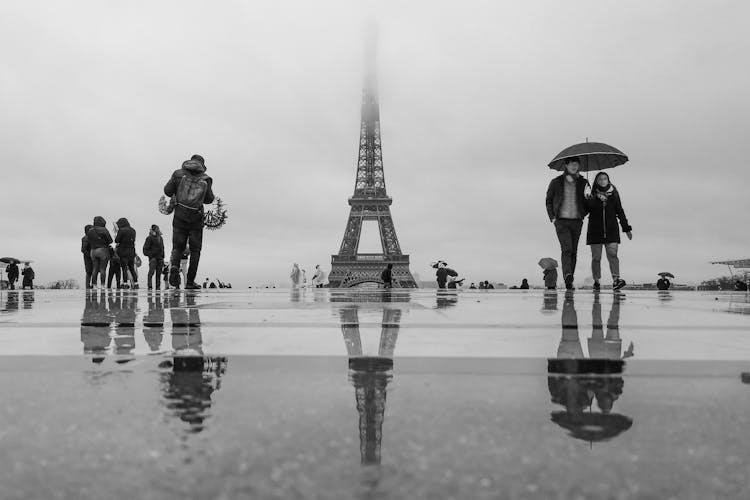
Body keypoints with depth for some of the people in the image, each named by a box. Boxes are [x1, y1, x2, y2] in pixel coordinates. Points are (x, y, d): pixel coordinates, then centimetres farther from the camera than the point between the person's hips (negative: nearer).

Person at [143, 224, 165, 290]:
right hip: (153, 257, -6)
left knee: (159, 273, 6)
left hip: (160, 258, 6)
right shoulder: (150, 238, -4)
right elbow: (145, 248, -6)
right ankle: (149, 286, -13)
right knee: (152, 271, -13)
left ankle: (158, 286, 9)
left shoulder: (160, 238, 16)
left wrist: (162, 257, 17)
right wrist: (150, 255, -14)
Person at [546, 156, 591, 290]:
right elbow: (548, 201, 11)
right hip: (561, 221, -3)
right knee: (566, 249, -20)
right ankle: (567, 276, -32)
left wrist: (583, 214, -6)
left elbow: (588, 202, 15)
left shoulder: (583, 183, 9)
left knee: (573, 251, 4)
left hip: (577, 221, 3)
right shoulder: (556, 182, 4)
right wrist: (552, 217, 0)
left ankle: (570, 281, 9)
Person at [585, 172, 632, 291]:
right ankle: (596, 281, 10)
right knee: (596, 257, 2)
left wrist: (626, 228, 13)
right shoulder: (592, 195, 4)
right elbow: (585, 209, -9)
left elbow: (620, 212, 14)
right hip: (595, 230, 0)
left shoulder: (614, 194, 9)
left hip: (611, 230, 1)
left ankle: (616, 280, -21)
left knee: (612, 255, -12)